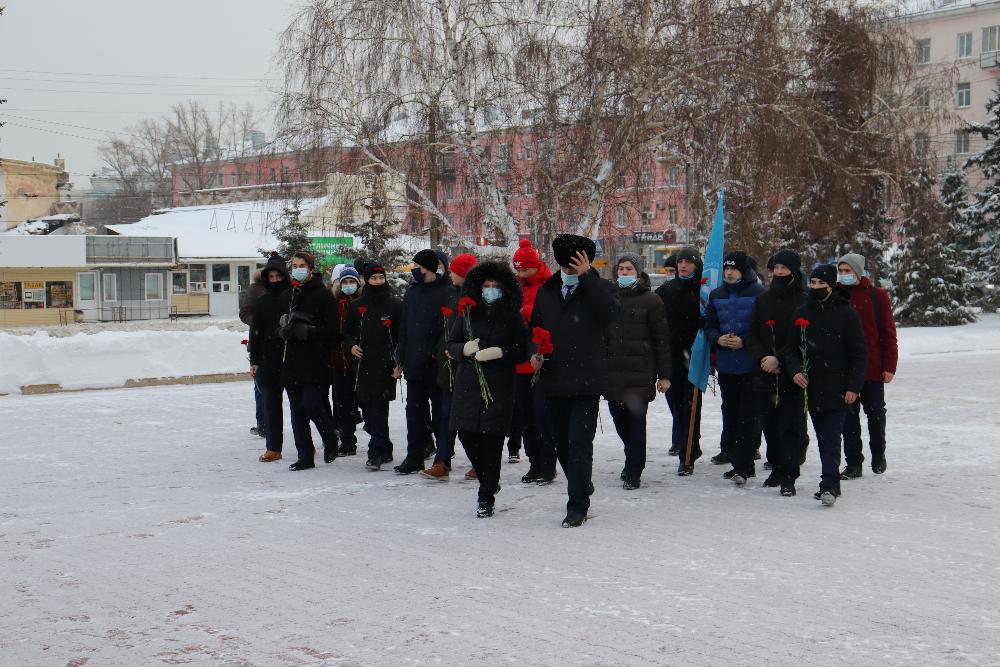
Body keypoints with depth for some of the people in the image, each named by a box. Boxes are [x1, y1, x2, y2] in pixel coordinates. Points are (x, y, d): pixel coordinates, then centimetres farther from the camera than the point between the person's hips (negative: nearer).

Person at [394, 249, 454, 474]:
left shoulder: (447, 293, -8)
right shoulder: (412, 291, 13)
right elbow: (404, 327, 16)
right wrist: (401, 358, 12)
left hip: (437, 365, -6)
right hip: (414, 363, 6)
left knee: (440, 412, 5)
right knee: (415, 411, 7)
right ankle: (415, 457, 12)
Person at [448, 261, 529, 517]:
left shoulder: (512, 316, 2)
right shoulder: (467, 313, 9)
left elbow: (523, 351, 0)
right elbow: (451, 344, 12)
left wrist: (500, 352, -15)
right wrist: (464, 349, -9)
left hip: (499, 387, -3)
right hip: (468, 383, 3)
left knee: (492, 439, -4)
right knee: (466, 433, 0)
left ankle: (486, 498, 8)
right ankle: (488, 481, 27)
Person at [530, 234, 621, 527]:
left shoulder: (598, 289, -1)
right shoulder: (546, 291, 10)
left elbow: (610, 310, -23)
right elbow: (534, 325, 20)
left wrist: (586, 277, -24)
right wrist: (534, 352, 2)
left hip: (587, 381, -5)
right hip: (554, 380, 5)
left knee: (579, 442, -8)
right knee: (560, 441, 15)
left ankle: (578, 506, -2)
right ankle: (582, 488, 35)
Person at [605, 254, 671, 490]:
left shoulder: (651, 300, 0)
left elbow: (662, 339, -1)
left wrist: (664, 374, -6)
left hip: (640, 373, -4)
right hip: (612, 373, 4)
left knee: (636, 423, -3)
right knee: (620, 421, 10)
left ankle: (633, 473, 5)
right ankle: (634, 461, 30)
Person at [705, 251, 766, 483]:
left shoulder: (758, 293, -6)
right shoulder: (717, 295, 11)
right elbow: (709, 325, 14)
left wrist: (744, 341, -18)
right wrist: (718, 338, -8)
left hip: (750, 365, -5)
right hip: (725, 364, 5)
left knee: (747, 414, -5)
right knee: (730, 410, 14)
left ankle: (743, 465, -5)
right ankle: (730, 451, 25)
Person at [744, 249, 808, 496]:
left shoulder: (803, 302, -3)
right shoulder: (763, 300, 13)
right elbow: (751, 335, 9)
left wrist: (779, 359, -15)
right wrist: (762, 357, -8)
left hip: (793, 376, -5)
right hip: (765, 375, 5)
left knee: (791, 426, -5)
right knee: (770, 425, 11)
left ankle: (788, 477, -1)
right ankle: (777, 469, 24)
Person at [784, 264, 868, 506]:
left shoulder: (846, 313, -5)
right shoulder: (802, 313, 8)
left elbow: (859, 353, -4)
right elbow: (791, 347, 13)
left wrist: (853, 386, -10)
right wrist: (795, 370, -6)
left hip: (838, 389, -5)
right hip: (812, 387, 5)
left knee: (831, 436, -11)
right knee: (822, 437, 11)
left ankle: (829, 485, -14)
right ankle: (831, 483, 20)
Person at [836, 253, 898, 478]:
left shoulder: (877, 297, -2)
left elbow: (888, 333, -1)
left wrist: (889, 366, -6)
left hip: (872, 370, -2)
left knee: (876, 414, 10)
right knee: (849, 417, 4)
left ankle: (878, 455, 32)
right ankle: (853, 463, 12)